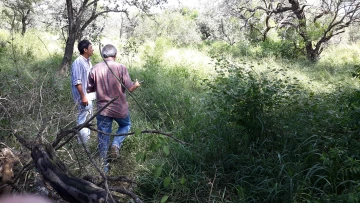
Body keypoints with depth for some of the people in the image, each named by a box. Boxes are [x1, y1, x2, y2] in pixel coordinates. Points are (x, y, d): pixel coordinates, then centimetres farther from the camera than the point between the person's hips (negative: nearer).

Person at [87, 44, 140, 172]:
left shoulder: (95, 69, -3)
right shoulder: (121, 68, -11)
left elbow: (89, 89, 4)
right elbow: (130, 88, -12)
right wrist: (136, 84, 10)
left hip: (102, 109, 2)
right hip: (120, 108, -2)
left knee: (103, 137, 11)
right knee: (126, 125, 27)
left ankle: (103, 165, 18)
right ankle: (116, 144, 5)